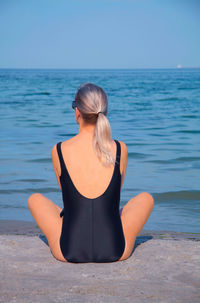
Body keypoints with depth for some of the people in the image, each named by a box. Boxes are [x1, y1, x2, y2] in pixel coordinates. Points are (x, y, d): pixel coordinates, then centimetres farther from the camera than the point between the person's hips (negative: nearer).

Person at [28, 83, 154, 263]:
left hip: (69, 252, 0)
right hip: (115, 252, 1)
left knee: (35, 199, 27)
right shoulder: (120, 149, -2)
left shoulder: (58, 151, -5)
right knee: (146, 198, 27)